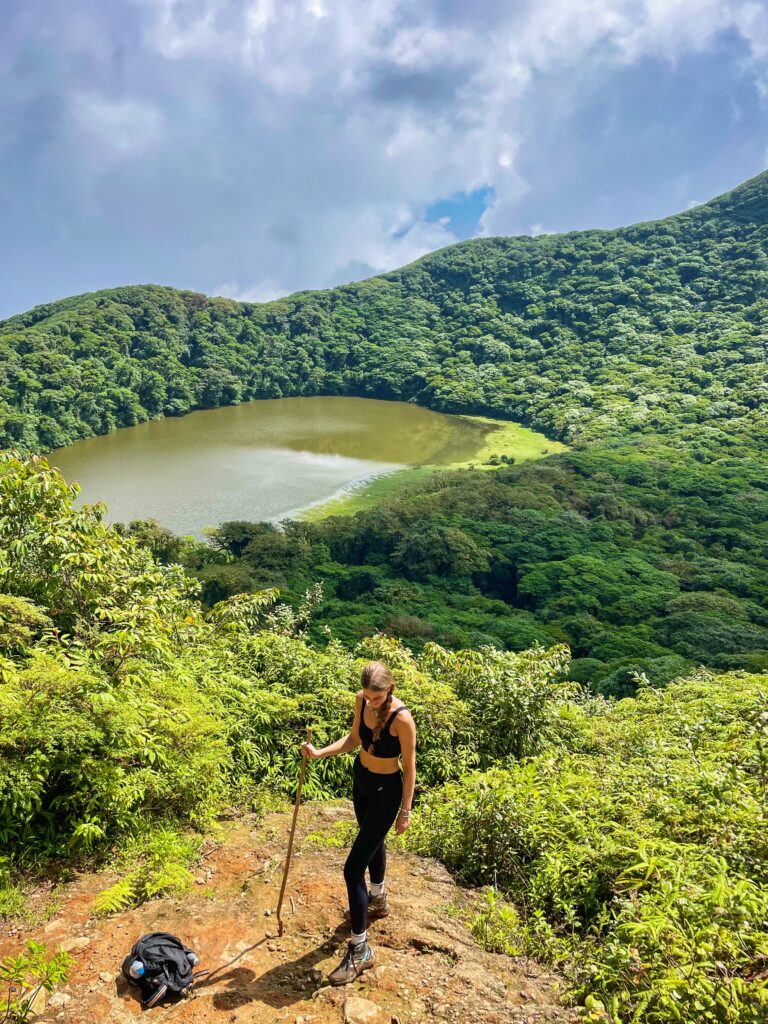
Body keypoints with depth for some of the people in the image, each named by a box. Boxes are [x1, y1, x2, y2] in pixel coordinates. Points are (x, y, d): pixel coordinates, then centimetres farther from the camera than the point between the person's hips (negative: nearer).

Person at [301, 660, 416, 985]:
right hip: (360, 778, 7)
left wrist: (405, 811, -11)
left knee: (353, 868, -5)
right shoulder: (362, 700, -14)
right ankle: (377, 900, 57)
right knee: (372, 841, 30)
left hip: (386, 790, -7)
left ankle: (359, 950, 11)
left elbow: (409, 766, -19)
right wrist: (320, 752, -11)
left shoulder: (402, 718, -32)